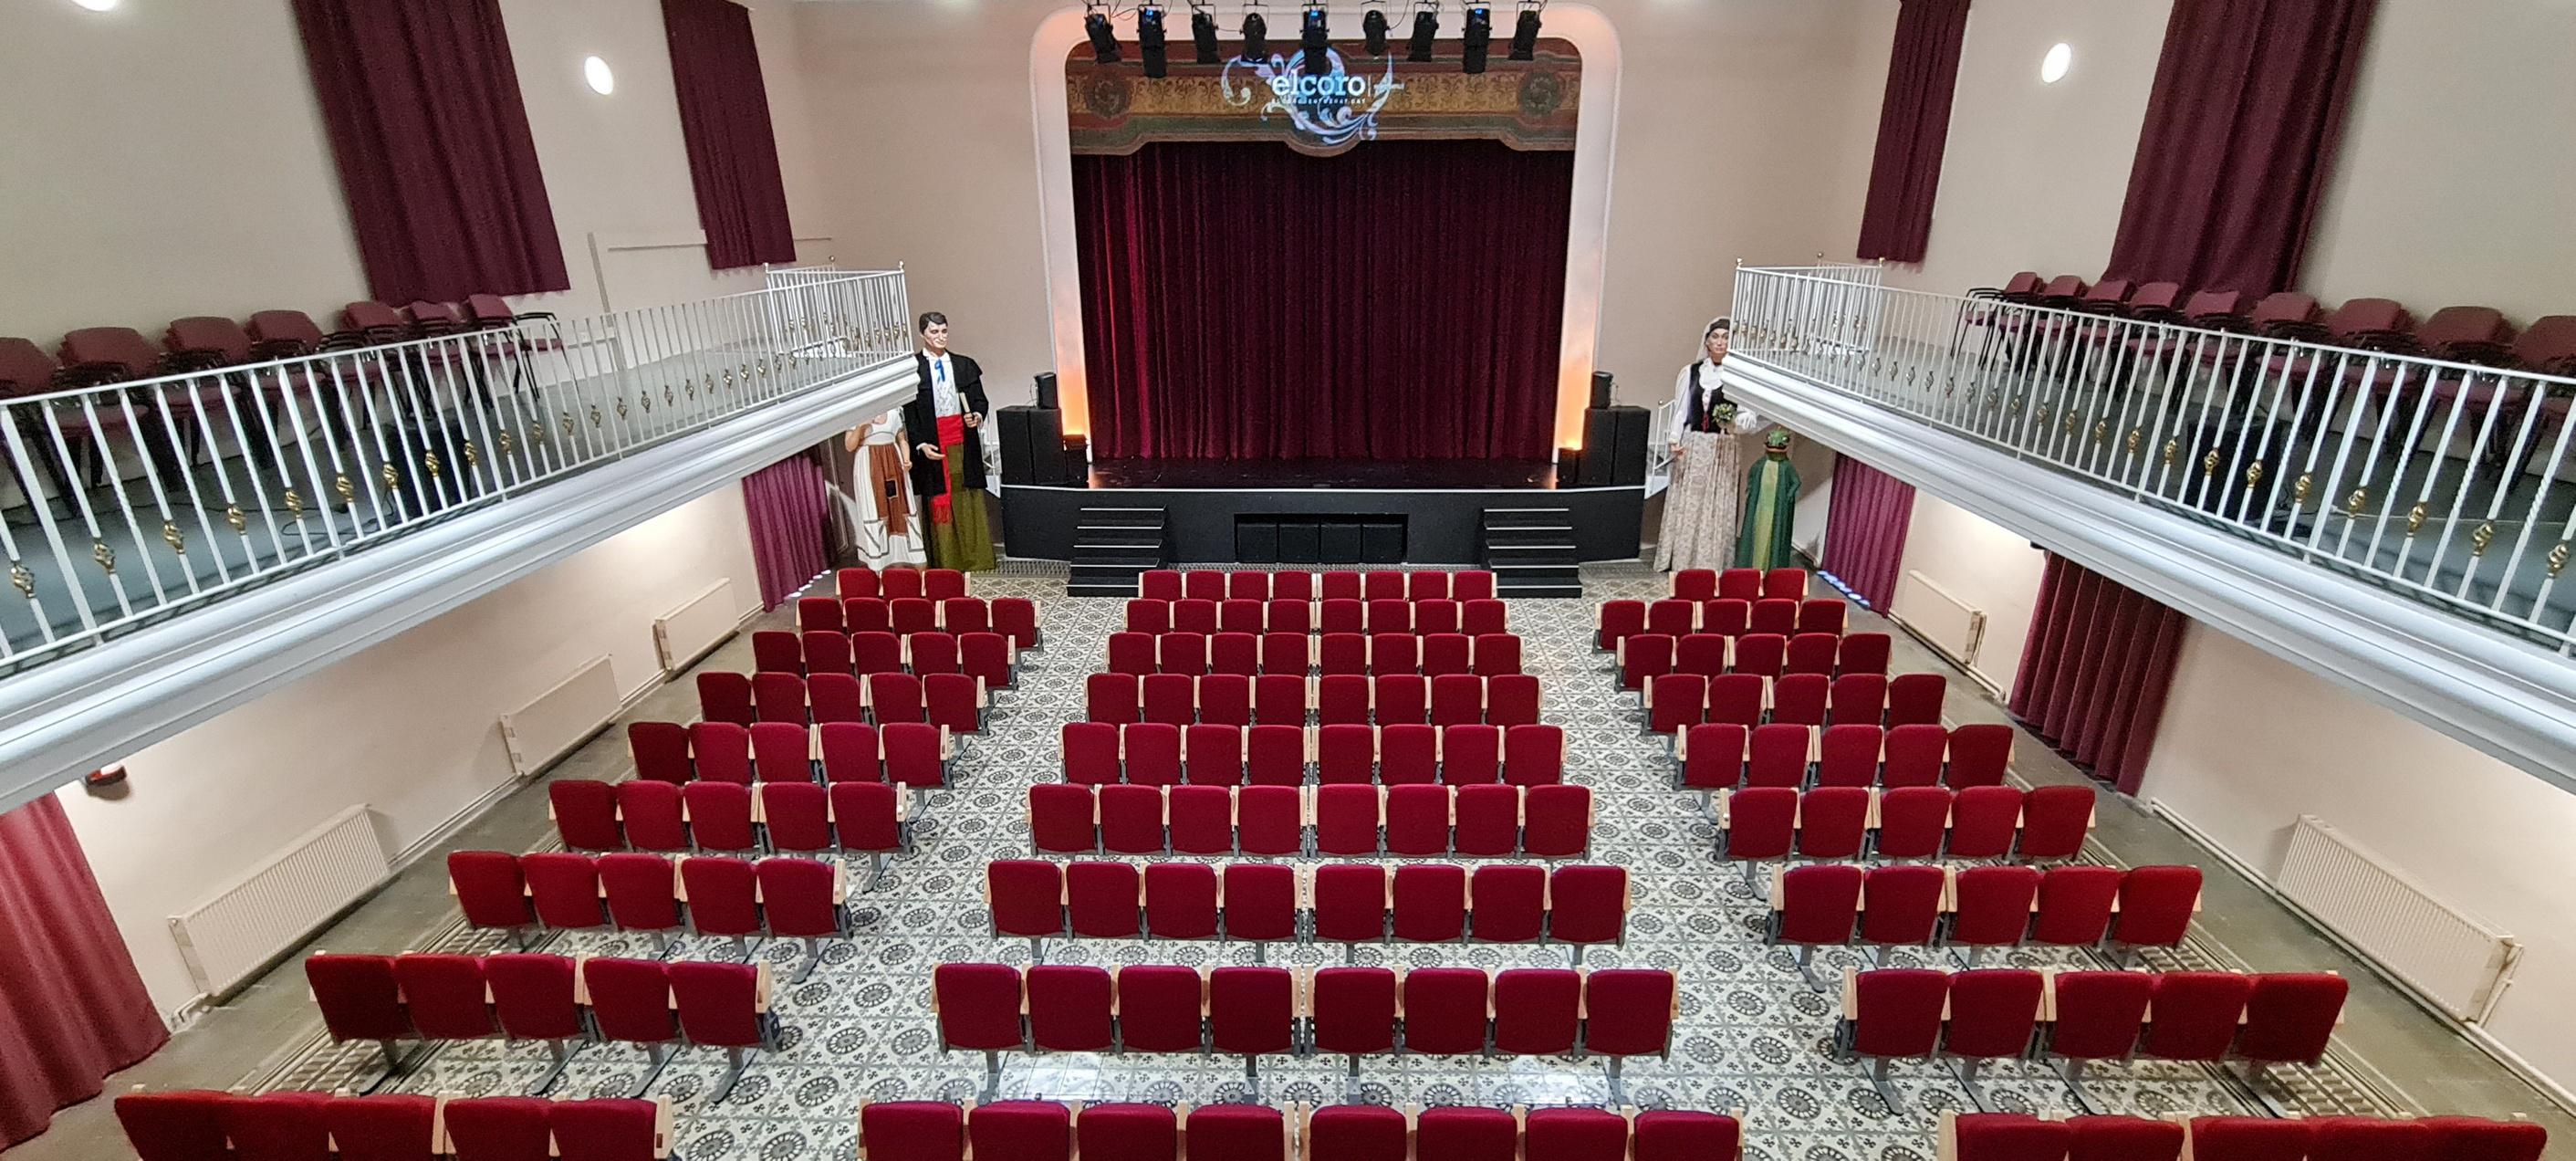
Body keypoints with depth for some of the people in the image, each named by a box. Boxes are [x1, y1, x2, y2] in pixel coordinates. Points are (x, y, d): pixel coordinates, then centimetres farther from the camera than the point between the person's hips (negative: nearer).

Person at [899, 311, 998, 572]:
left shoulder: (965, 365, 8)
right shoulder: (911, 367, -1)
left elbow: (981, 400, 11)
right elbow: (908, 411, -3)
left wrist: (977, 416, -11)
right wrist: (920, 443, -12)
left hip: (963, 443, 3)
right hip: (932, 445, -3)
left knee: (968, 501, 6)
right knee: (939, 503, 0)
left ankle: (975, 559, 15)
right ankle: (945, 563, 7)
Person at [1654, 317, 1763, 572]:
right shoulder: (1690, 372, 6)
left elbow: (1751, 416, -3)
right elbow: (1680, 410, 6)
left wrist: (1734, 422, -24)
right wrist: (1675, 440, -6)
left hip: (1724, 449, -2)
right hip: (1692, 445, 2)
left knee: (1717, 506, 1)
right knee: (1685, 502, 5)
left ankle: (1708, 563, 8)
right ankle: (1679, 559, 14)